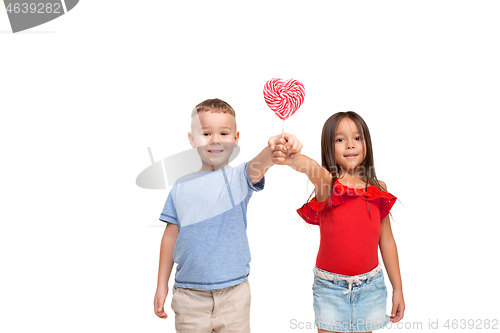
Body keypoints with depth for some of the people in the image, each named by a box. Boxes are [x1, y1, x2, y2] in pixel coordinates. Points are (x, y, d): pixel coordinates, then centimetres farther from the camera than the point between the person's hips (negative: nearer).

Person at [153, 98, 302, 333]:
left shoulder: (239, 177, -5)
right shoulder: (181, 187, 2)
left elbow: (258, 166, -28)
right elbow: (171, 235, 8)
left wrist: (274, 148, -51)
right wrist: (162, 285, 10)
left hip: (233, 294, -1)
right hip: (189, 294, 2)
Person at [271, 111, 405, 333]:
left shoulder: (378, 189, 0)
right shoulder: (328, 183, -11)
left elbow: (386, 240, 6)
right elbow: (313, 170, -37)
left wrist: (397, 288, 9)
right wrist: (293, 159, -60)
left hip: (370, 287, 3)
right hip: (330, 288, -2)